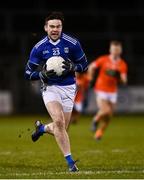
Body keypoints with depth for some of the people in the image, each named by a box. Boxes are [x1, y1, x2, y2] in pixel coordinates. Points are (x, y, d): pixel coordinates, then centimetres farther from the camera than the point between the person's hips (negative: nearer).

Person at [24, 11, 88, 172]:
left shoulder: (73, 44, -5)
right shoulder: (38, 48, -5)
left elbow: (84, 65, 4)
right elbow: (28, 73, 0)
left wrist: (72, 67, -17)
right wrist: (43, 74, -20)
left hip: (68, 88, 2)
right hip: (50, 88, -2)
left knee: (61, 128, 5)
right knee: (59, 121, -24)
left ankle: (42, 128, 41)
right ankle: (70, 161, -15)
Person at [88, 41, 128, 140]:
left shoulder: (122, 65, -2)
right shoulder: (103, 60, -6)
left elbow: (124, 81, -5)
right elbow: (91, 67, 9)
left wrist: (120, 76, -25)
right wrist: (91, 79, 6)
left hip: (113, 92, 3)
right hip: (101, 90, -3)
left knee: (108, 116, 6)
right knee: (105, 111, -21)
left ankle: (99, 133, 24)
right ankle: (96, 120, 11)